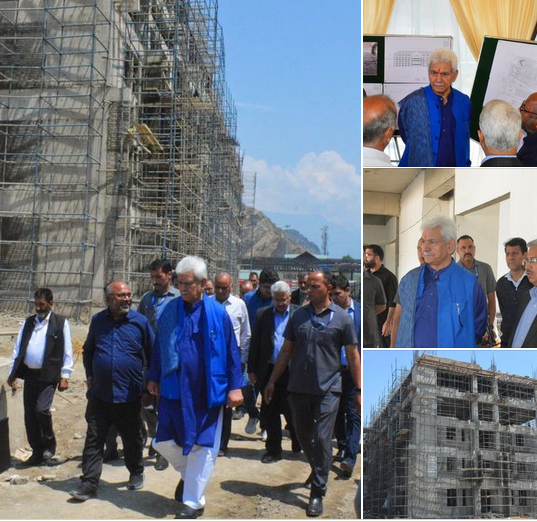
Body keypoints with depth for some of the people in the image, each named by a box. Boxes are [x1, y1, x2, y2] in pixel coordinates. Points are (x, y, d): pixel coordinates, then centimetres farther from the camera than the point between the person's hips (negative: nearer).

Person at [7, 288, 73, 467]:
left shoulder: (60, 323, -1)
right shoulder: (28, 322, 12)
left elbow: (67, 352, -3)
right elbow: (18, 349, 12)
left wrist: (65, 376, -7)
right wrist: (12, 373, 6)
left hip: (48, 375, -5)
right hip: (29, 374, 5)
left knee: (41, 409, -17)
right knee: (29, 415, 7)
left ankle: (50, 442, 9)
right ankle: (37, 453, 19)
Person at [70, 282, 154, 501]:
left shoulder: (140, 321, -5)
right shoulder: (98, 321, 3)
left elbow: (153, 354, 2)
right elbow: (87, 351, 17)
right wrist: (90, 376, 10)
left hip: (129, 395, -1)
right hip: (99, 394, 2)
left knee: (132, 439, 14)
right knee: (94, 439, 2)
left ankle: (136, 474, 35)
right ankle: (89, 484, 9)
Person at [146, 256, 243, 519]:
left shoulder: (218, 313, -7)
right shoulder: (170, 310, 1)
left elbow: (232, 351, -3)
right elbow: (159, 346, 11)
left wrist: (235, 386, -6)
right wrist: (153, 377, 13)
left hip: (207, 391, -3)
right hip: (174, 389, 3)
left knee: (202, 447, 5)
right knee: (164, 442, 7)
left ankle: (193, 501, 22)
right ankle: (189, 472, 37)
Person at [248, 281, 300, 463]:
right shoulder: (263, 314, 5)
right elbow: (255, 343, 6)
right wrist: (252, 369, 3)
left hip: (292, 371, -2)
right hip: (269, 371, 2)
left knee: (291, 411, 7)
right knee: (270, 412, 8)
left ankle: (298, 445, 32)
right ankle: (273, 450, 22)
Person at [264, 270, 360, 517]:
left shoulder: (342, 318, -1)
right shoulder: (298, 315, 7)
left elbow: (353, 356, 2)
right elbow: (286, 351, 12)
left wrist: (358, 390, 0)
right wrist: (272, 381, 10)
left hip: (328, 389, -4)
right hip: (298, 388, 4)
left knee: (322, 439, -5)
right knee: (303, 436, 14)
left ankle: (317, 493, 5)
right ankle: (318, 469, 40)